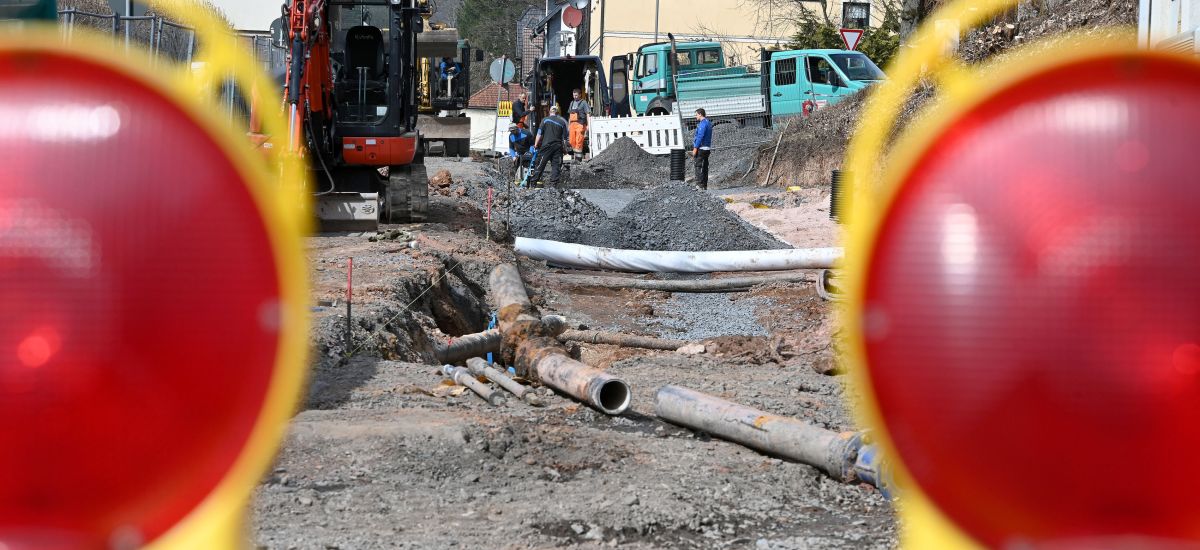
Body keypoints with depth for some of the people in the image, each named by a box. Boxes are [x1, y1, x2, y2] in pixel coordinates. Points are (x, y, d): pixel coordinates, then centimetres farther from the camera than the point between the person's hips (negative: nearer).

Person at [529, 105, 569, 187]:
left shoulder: (545, 120, 0)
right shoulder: (562, 122, 5)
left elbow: (539, 134, -2)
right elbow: (565, 137, 8)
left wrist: (536, 144, 4)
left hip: (546, 145, -2)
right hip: (558, 146, 2)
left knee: (541, 164, 3)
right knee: (556, 165, 4)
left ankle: (534, 180, 5)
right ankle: (554, 183, -1)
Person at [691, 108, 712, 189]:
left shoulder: (702, 124, -14)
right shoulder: (708, 123, 17)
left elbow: (700, 137, -20)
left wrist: (695, 148, -19)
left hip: (701, 148, -10)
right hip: (707, 148, 10)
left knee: (698, 166, -9)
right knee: (704, 167, 10)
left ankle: (699, 185, -14)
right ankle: (704, 185, 12)